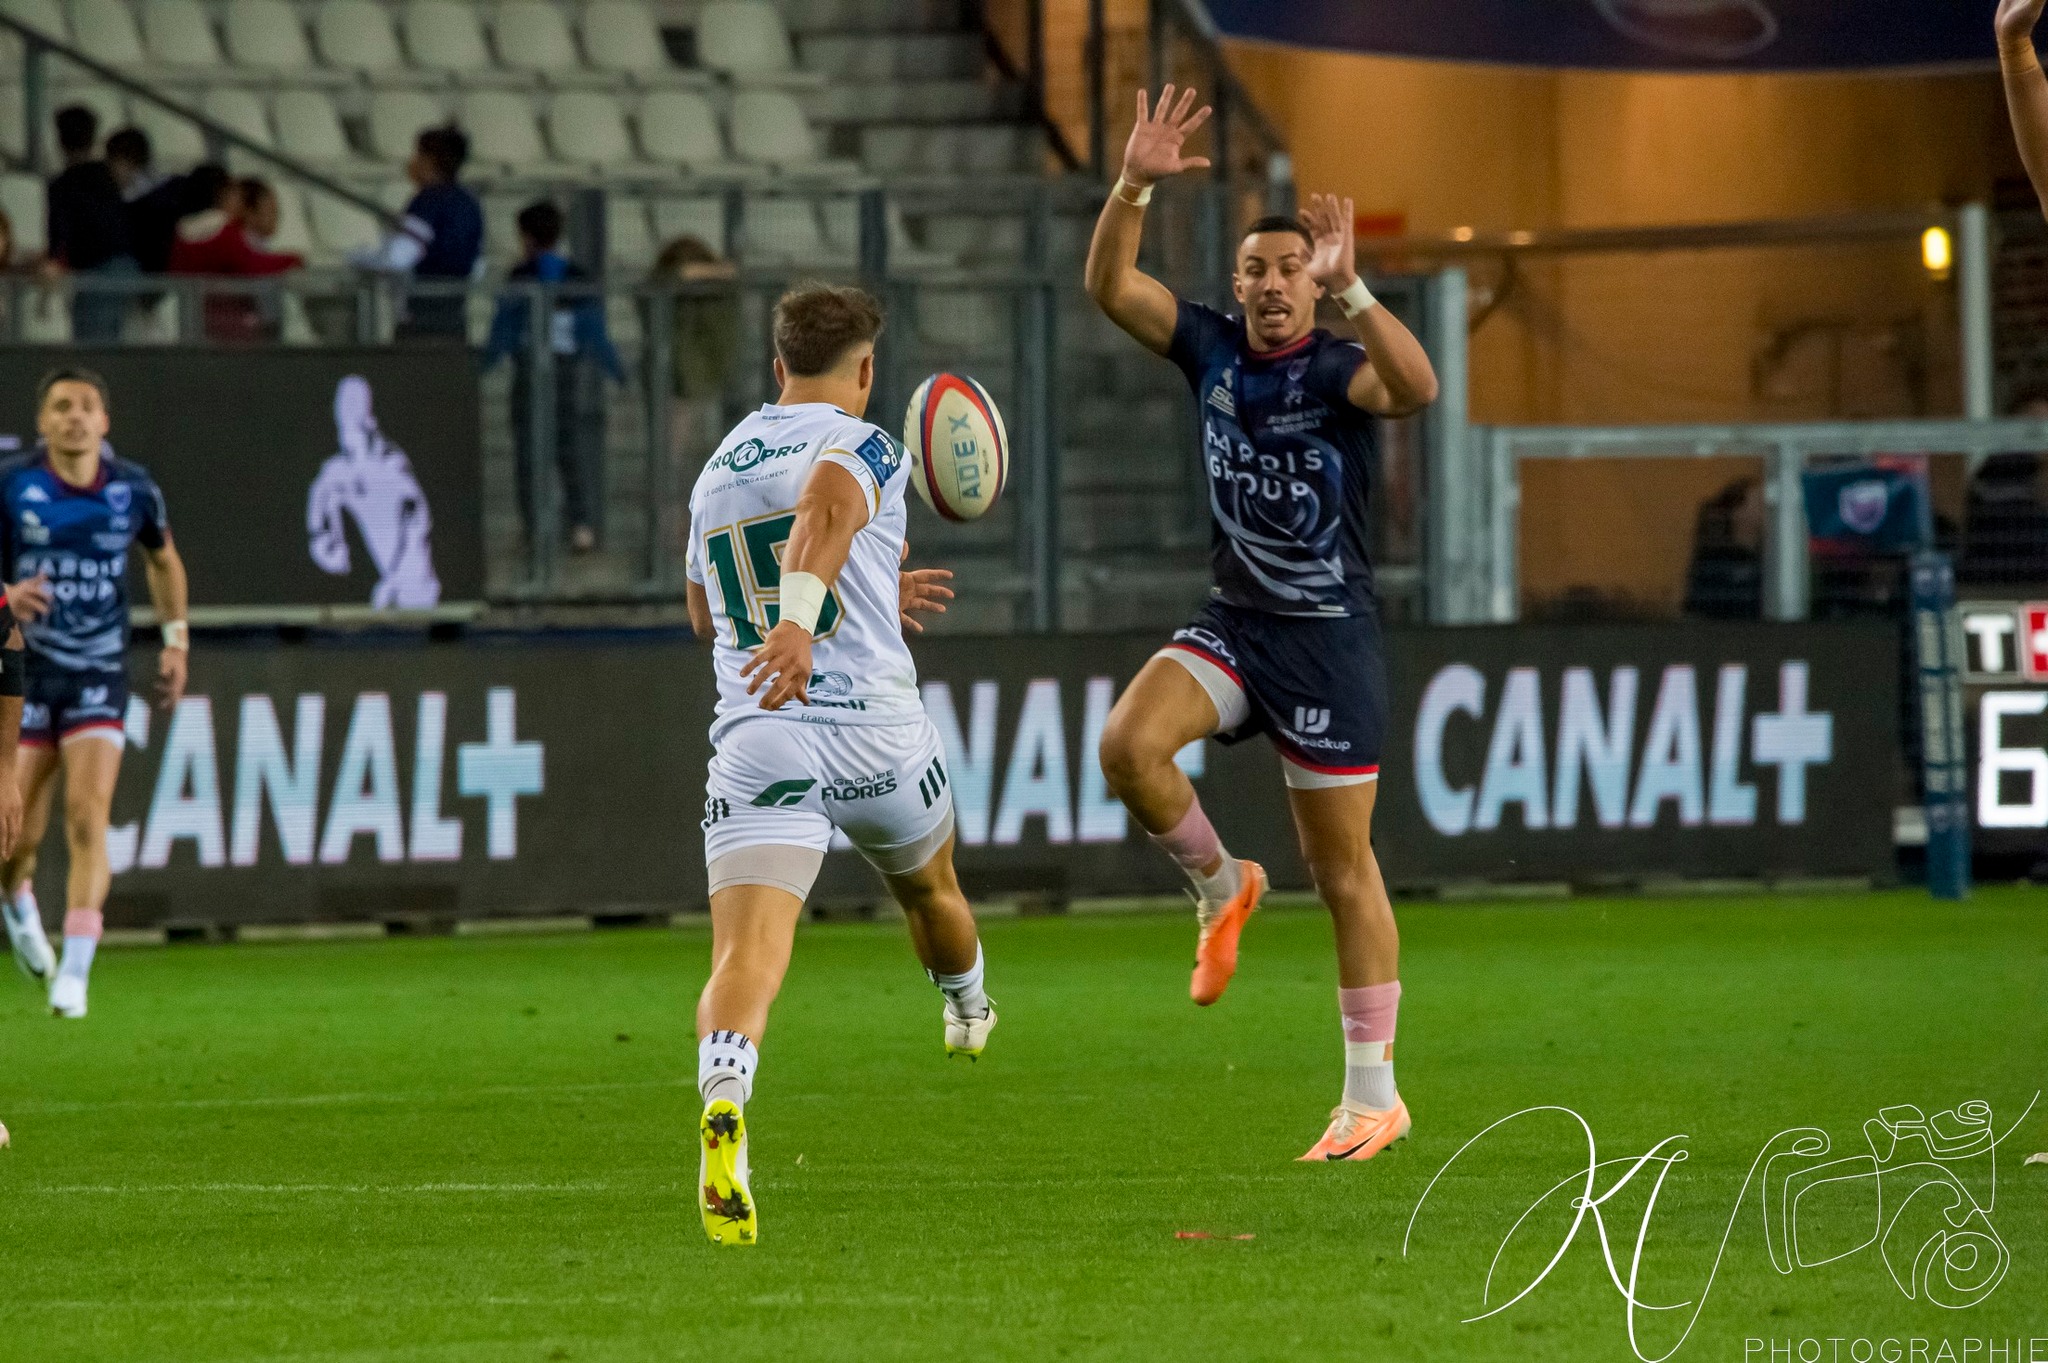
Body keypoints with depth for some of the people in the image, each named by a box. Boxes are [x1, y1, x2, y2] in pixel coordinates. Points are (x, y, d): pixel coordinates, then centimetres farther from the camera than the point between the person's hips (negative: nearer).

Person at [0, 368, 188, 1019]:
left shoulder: (133, 488, 0)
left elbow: (163, 558, 19)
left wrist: (176, 640, 14)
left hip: (99, 673, 1)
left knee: (88, 818, -14)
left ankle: (74, 974, -16)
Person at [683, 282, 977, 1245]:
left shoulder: (716, 471, 19)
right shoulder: (862, 449, -1)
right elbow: (823, 508, -27)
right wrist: (803, 619, -42)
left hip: (754, 738, 2)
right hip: (876, 737, -2)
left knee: (746, 955, -15)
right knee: (928, 884, 30)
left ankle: (724, 1100, -45)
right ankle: (970, 1013, 61)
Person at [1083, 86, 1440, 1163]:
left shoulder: (1337, 370, -13)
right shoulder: (1212, 349, 2)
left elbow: (1416, 387, -36)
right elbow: (1109, 286, -7)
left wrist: (1347, 288, -46)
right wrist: (1133, 187, -23)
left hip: (1329, 638, -4)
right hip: (1233, 623, 4)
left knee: (1343, 868, 0)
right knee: (1129, 744, -24)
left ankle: (1372, 1095, 9)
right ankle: (1219, 888, 6)